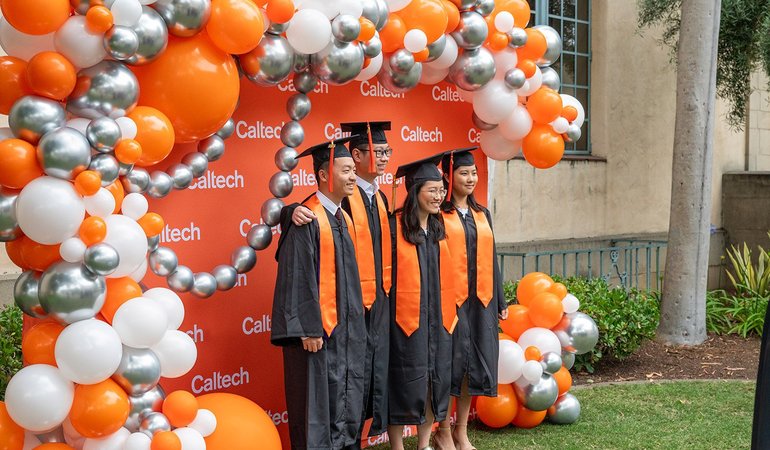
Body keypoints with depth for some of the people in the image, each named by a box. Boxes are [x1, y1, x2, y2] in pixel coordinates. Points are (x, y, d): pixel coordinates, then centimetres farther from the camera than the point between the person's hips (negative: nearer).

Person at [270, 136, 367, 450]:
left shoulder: (344, 219, 12)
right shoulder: (306, 220, -14)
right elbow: (297, 278, -17)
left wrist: (356, 323, 16)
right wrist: (308, 328, -20)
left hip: (346, 330, 8)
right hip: (317, 328, -8)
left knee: (345, 404, 13)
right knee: (317, 402, 0)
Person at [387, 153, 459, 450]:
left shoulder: (439, 228, 9)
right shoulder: (394, 228, -11)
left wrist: (450, 311, 15)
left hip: (437, 317, 6)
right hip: (405, 319, -6)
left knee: (434, 380, 11)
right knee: (404, 384, 1)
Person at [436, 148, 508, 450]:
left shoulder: (482, 214, 15)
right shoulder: (438, 214, -4)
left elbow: (490, 259, 17)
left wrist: (500, 301, 14)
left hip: (480, 300, 6)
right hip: (450, 299, -6)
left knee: (474, 364, 8)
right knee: (450, 363, -1)